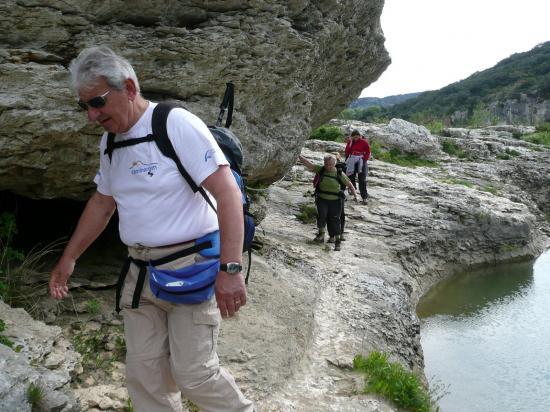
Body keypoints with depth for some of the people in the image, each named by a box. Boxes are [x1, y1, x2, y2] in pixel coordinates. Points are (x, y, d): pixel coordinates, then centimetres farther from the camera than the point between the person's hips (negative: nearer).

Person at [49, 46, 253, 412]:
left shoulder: (177, 125, -15)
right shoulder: (110, 143, 10)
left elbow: (228, 193, -21)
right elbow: (102, 204, 23)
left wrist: (230, 269, -27)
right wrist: (68, 259, 25)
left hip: (190, 267, -7)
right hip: (141, 270, 7)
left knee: (193, 372, -4)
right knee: (145, 373, 9)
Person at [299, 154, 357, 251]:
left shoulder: (339, 174, -5)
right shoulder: (321, 170, -2)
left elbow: (349, 184, 4)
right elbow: (308, 164, -6)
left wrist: (355, 194, -7)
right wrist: (298, 155, -14)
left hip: (335, 201, -1)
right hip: (322, 199, 1)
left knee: (334, 220, 0)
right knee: (322, 215, -20)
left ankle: (336, 241, 13)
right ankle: (321, 235, -2)